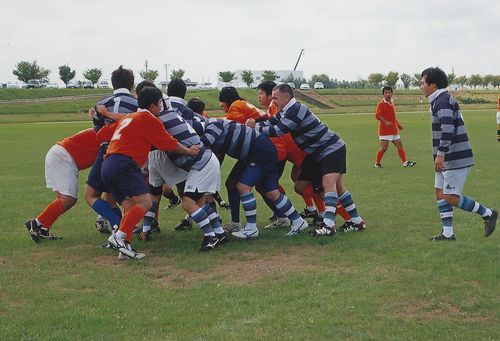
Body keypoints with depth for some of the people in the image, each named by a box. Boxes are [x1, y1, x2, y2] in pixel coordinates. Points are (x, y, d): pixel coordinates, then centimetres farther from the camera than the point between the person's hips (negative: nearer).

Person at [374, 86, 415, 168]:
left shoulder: (391, 103, 16)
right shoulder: (381, 104, -8)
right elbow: (378, 115, -18)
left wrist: (398, 124, 22)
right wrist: (385, 122, -30)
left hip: (394, 130, 8)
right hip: (385, 130, -8)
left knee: (400, 145, 5)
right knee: (384, 147, -7)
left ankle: (405, 162, 7)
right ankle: (377, 163, 8)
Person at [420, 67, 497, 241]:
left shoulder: (443, 101, -16)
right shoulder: (439, 100, 16)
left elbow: (448, 129, -28)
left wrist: (440, 154, -28)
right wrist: (440, 155, 26)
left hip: (456, 159, -10)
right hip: (447, 159, 10)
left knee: (451, 197, -7)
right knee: (440, 193, 9)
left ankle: (487, 214, 7)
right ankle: (447, 233, 12)